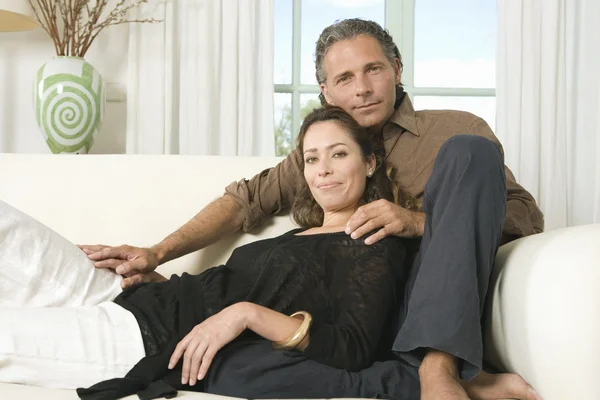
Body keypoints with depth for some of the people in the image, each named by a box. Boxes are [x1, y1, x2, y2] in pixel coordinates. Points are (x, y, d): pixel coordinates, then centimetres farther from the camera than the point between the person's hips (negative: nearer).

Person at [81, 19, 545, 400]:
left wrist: (421, 221, -16)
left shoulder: (455, 130, 10)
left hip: (439, 315, -2)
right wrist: (158, 253, -2)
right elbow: (247, 199, 12)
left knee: (467, 151, -20)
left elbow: (526, 216, -1)